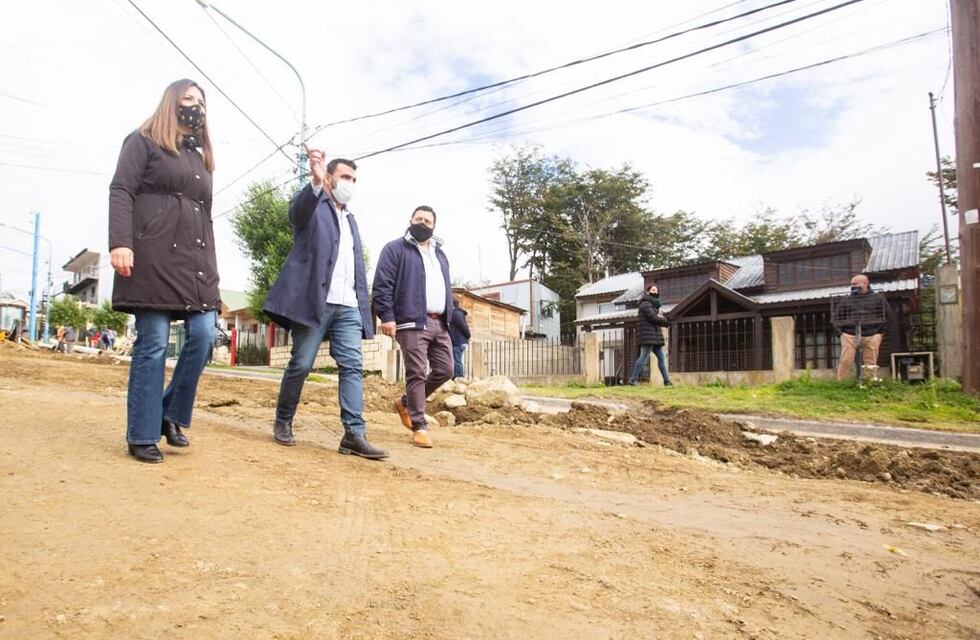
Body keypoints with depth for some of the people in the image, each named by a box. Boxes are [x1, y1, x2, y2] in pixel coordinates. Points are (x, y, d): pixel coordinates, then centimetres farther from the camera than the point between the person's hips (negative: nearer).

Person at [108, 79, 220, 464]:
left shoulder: (201, 158, 26)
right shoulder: (144, 142, 7)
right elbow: (121, 191, -5)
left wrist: (211, 265, 18)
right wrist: (119, 242, -19)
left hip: (195, 259, 6)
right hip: (153, 255, -6)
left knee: (204, 334, -8)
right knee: (153, 343, -7)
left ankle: (171, 414, 8)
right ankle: (142, 436, 1)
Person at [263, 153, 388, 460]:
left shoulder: (351, 219, 25)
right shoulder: (311, 206, 6)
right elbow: (297, 210, -21)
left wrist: (364, 306, 12)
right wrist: (315, 182, -41)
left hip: (347, 306, 6)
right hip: (315, 300, -6)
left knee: (353, 366, -4)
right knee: (300, 365, 2)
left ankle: (355, 434, -6)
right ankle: (283, 422, 21)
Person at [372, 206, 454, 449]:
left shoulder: (440, 254, 24)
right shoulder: (396, 249, 2)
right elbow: (382, 284, -7)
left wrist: (448, 317, 19)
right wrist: (387, 316, -16)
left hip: (439, 323, 7)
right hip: (412, 322, -7)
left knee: (445, 370, 6)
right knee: (416, 374, -6)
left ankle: (406, 402, 25)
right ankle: (419, 427, 3)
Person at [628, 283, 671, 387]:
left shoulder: (654, 305, 23)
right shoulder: (645, 304, -8)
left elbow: (659, 317, 18)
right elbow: (653, 318, -17)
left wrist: (660, 317, -6)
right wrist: (667, 321, -3)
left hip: (655, 337, 10)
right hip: (647, 335, -10)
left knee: (661, 357, 9)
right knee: (644, 357, -13)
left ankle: (667, 381, 13)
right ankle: (633, 379, -11)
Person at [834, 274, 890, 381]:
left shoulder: (878, 300, 13)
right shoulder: (845, 301, 14)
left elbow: (887, 316, 16)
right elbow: (837, 316, 17)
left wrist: (880, 330, 7)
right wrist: (842, 330, 5)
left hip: (872, 336, 0)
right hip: (850, 336, 0)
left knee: (871, 363, -2)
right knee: (845, 361, -11)